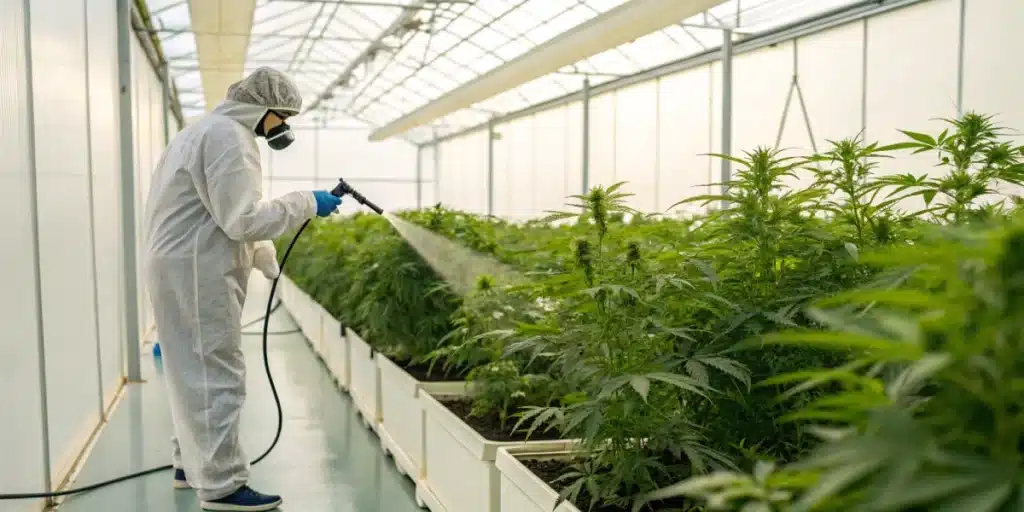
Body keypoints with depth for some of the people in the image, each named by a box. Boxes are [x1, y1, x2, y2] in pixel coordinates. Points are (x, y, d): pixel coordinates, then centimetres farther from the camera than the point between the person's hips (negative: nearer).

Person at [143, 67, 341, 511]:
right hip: (198, 272, -11)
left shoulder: (207, 129, 20)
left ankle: (192, 463, 30)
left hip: (185, 267, 11)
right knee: (218, 375, -7)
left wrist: (268, 261, 18)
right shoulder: (229, 137, -15)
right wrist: (306, 204, -13)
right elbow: (244, 219, -22)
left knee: (197, 371, 18)